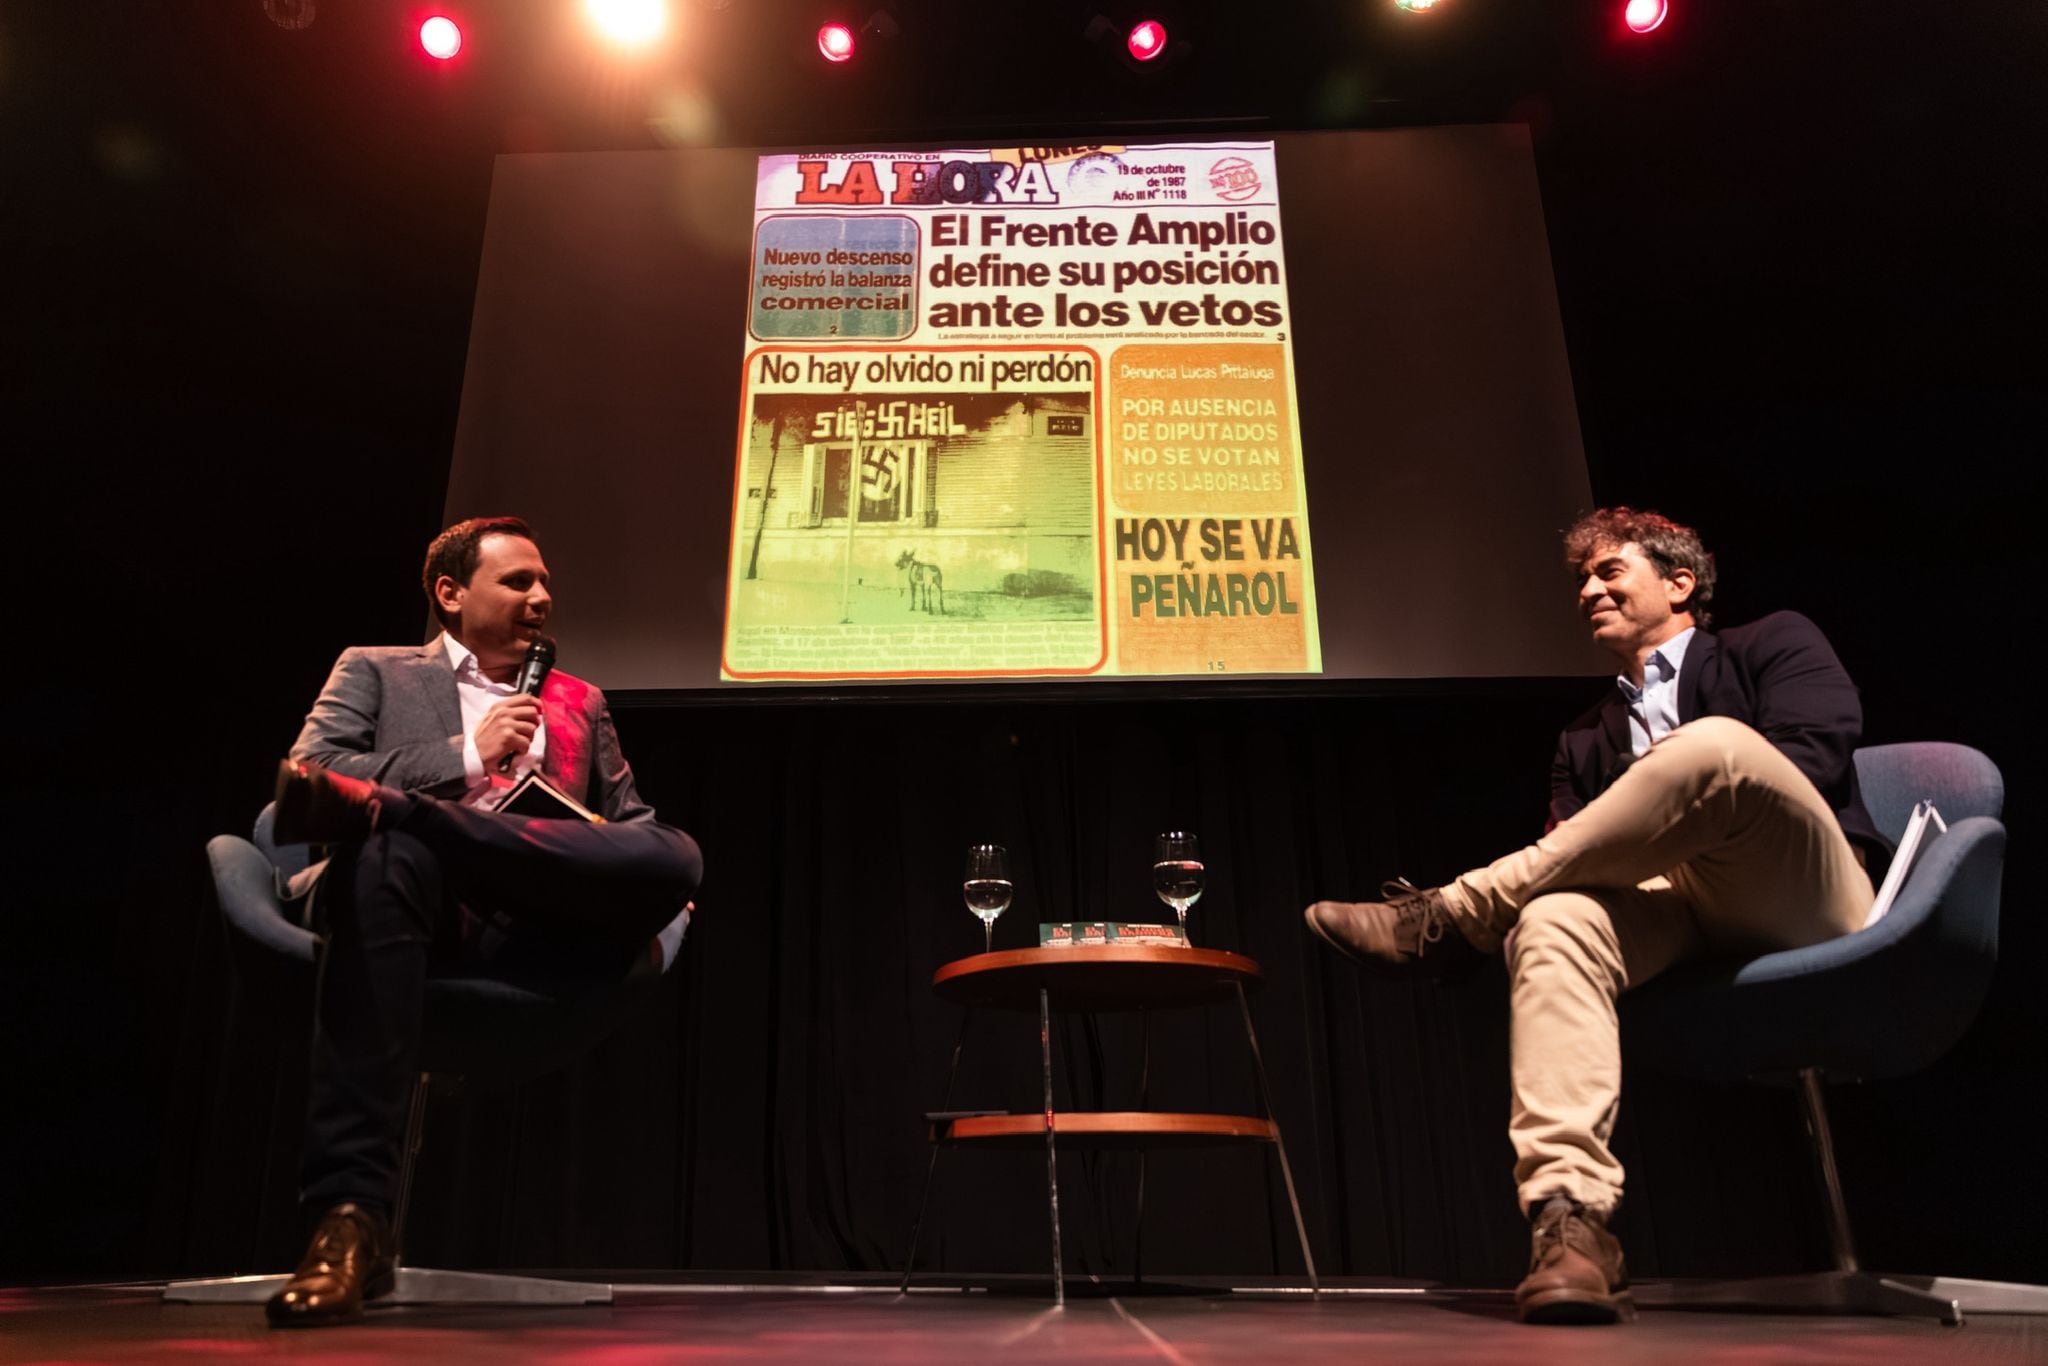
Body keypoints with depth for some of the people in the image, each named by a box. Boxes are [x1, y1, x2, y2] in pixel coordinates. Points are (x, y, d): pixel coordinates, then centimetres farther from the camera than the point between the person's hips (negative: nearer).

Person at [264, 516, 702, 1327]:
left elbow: (634, 828, 24)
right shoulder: (375, 672, 20)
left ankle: (382, 804, -31)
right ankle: (352, 1218, -42)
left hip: (538, 925, 2)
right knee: (394, 854, -39)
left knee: (678, 852, -28)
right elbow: (306, 774, 3)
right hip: (418, 901, -1)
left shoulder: (581, 702, 29)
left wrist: (659, 904, 1)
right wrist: (466, 755, -3)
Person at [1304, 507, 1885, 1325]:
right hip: (1675, 909, 3)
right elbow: (1573, 854, 13)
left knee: (1716, 744, -33)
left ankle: (1451, 917, -28)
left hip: (1809, 899, -3)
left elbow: (1813, 759, -3)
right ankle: (1569, 1223, -45)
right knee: (1553, 920, -33)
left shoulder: (1774, 644, 17)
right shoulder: (1584, 739, 27)